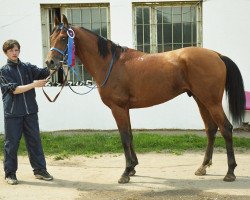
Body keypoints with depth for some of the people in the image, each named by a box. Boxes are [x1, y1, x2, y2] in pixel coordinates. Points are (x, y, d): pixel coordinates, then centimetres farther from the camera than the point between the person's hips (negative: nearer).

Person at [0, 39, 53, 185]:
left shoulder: (27, 67, 10)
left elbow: (45, 73, -4)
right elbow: (14, 89, -13)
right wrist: (34, 84, -19)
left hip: (30, 112, 3)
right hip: (13, 114, -3)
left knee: (35, 141, 7)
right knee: (12, 144, 4)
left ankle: (40, 170, 16)